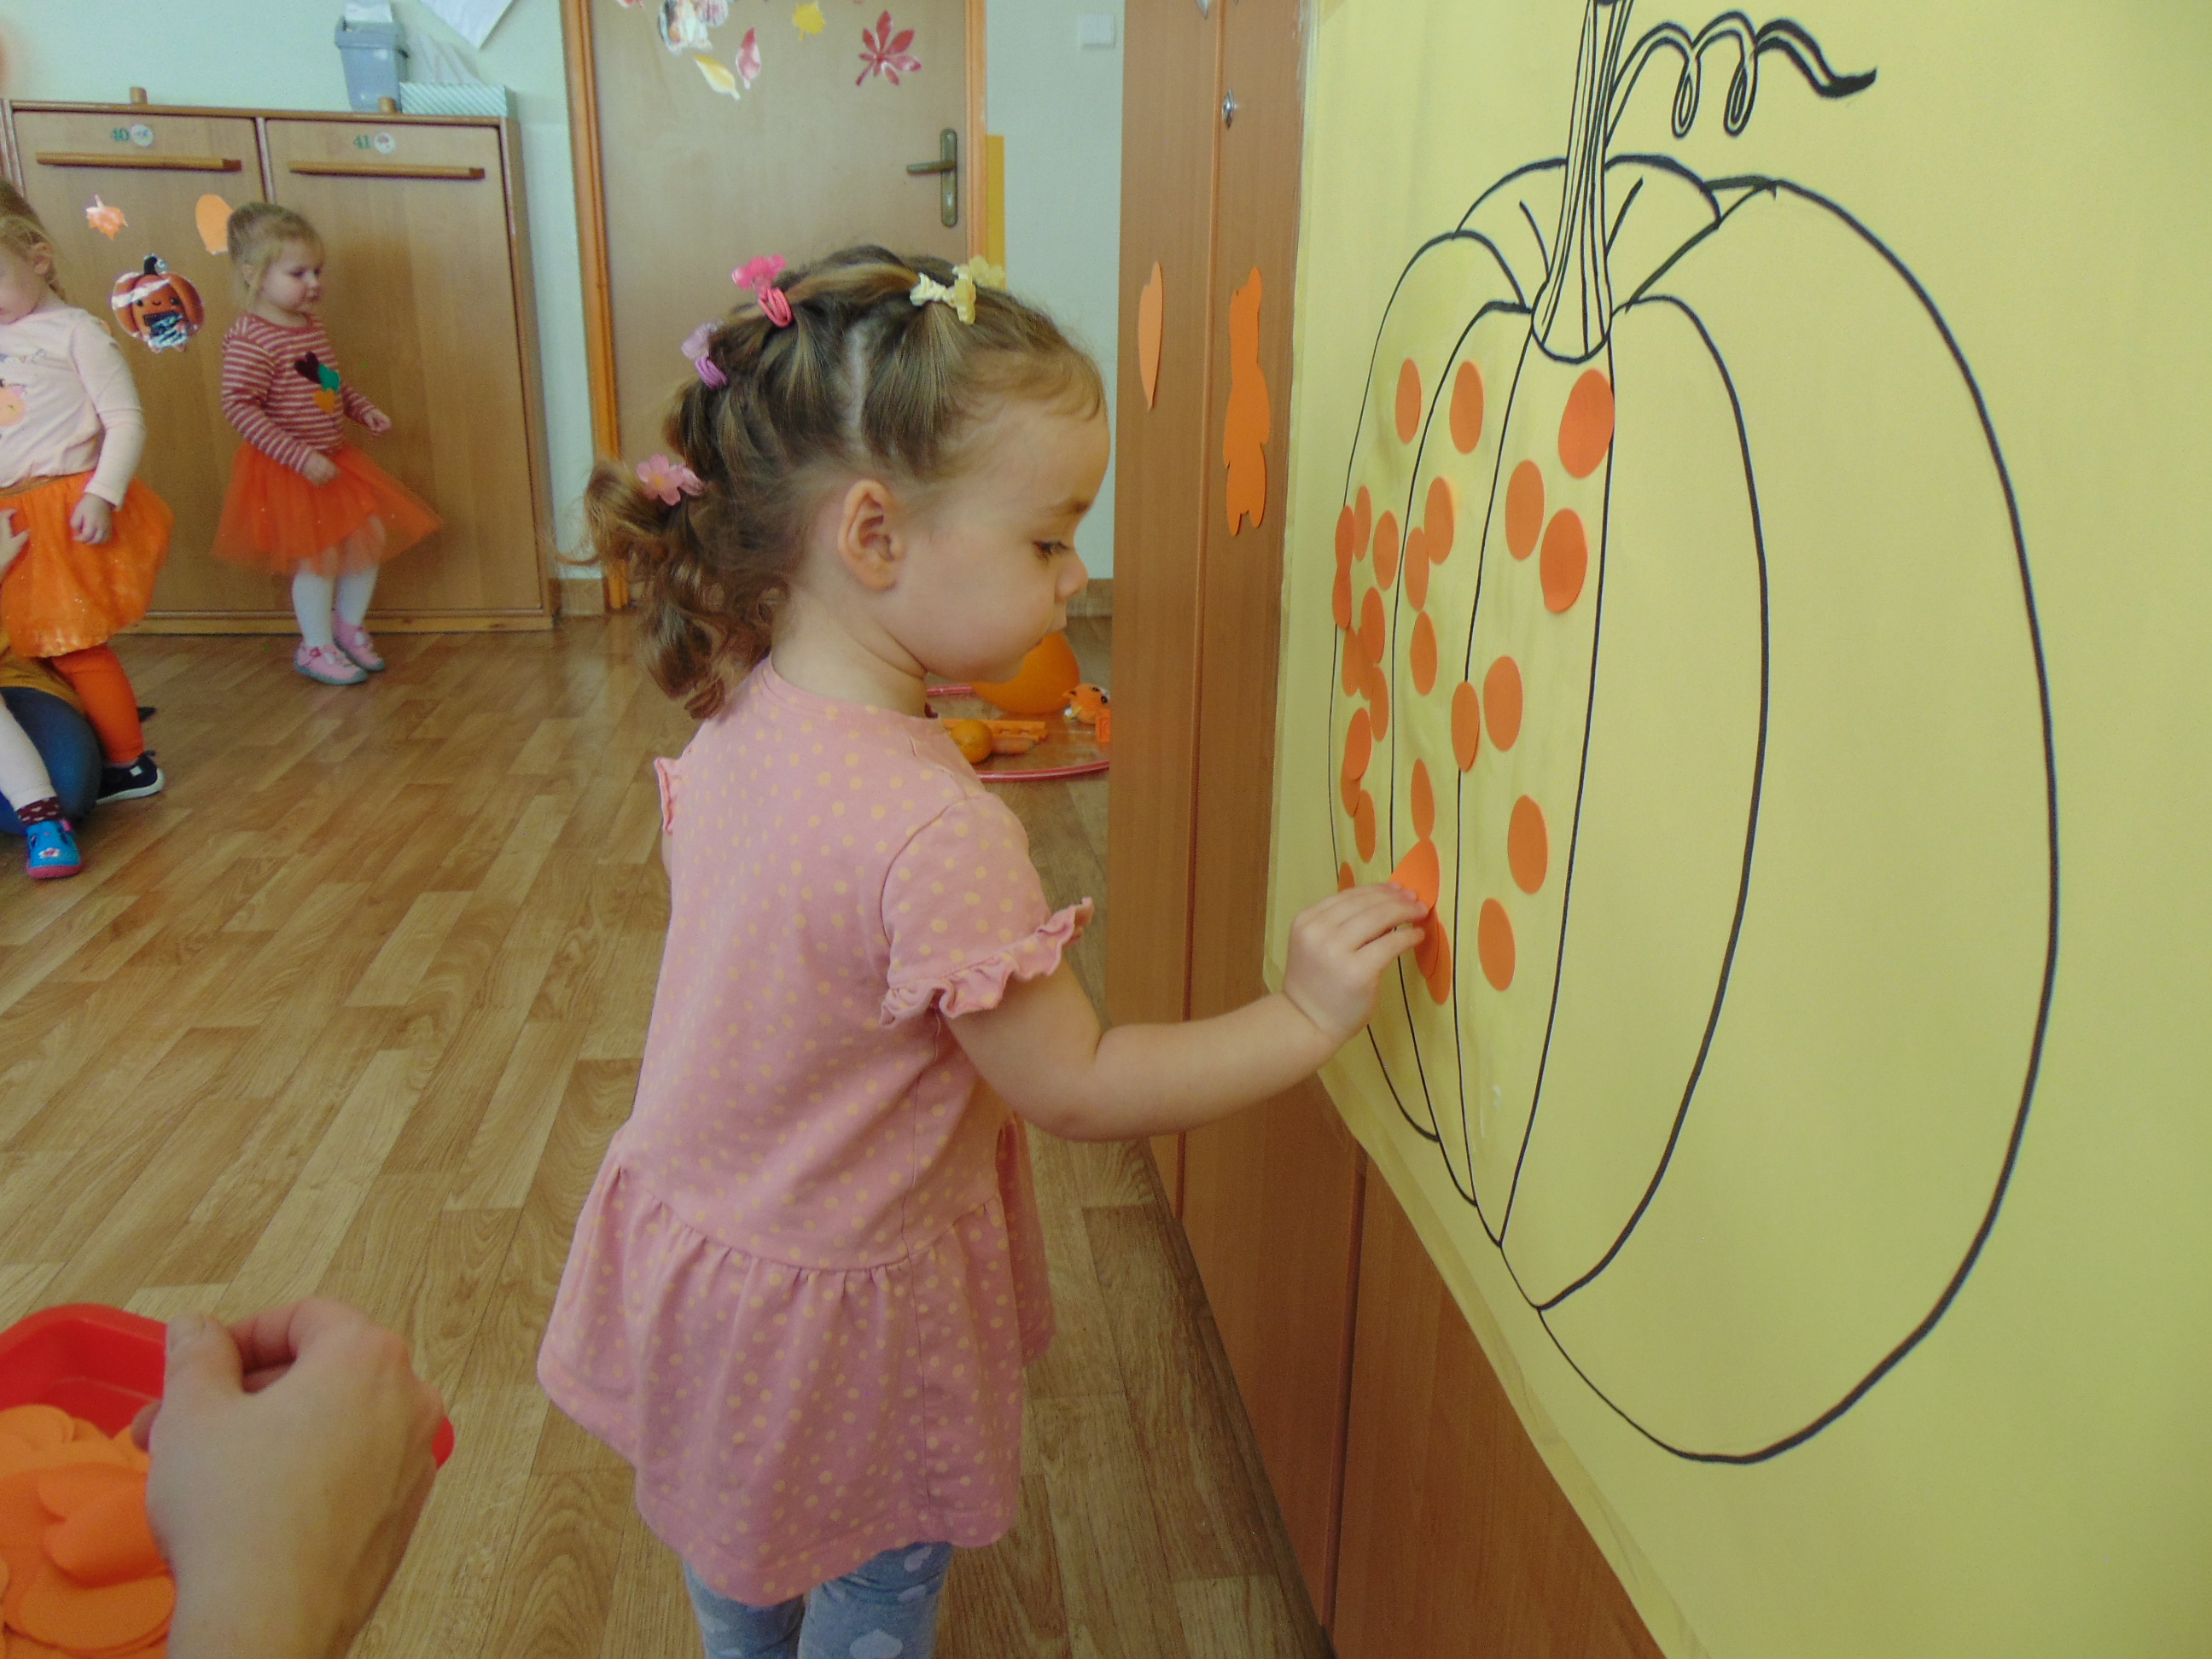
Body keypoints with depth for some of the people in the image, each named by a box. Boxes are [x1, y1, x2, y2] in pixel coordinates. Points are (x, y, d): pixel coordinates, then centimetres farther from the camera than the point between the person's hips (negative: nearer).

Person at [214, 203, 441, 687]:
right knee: (319, 557, -1)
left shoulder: (311, 327, 5)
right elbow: (240, 408, -26)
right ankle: (316, 647, 20)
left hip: (333, 459, 8)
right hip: (284, 471, -8)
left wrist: (365, 409, 4)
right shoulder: (250, 340, -21)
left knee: (371, 537, 10)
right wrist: (301, 456, -29)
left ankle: (349, 625, 31)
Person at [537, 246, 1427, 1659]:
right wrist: (1303, 1018, -20)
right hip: (832, 1297, -7)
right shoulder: (935, 832, -36)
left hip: (686, 1226, 8)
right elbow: (1078, 1088, -26)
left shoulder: (746, 721, -12)